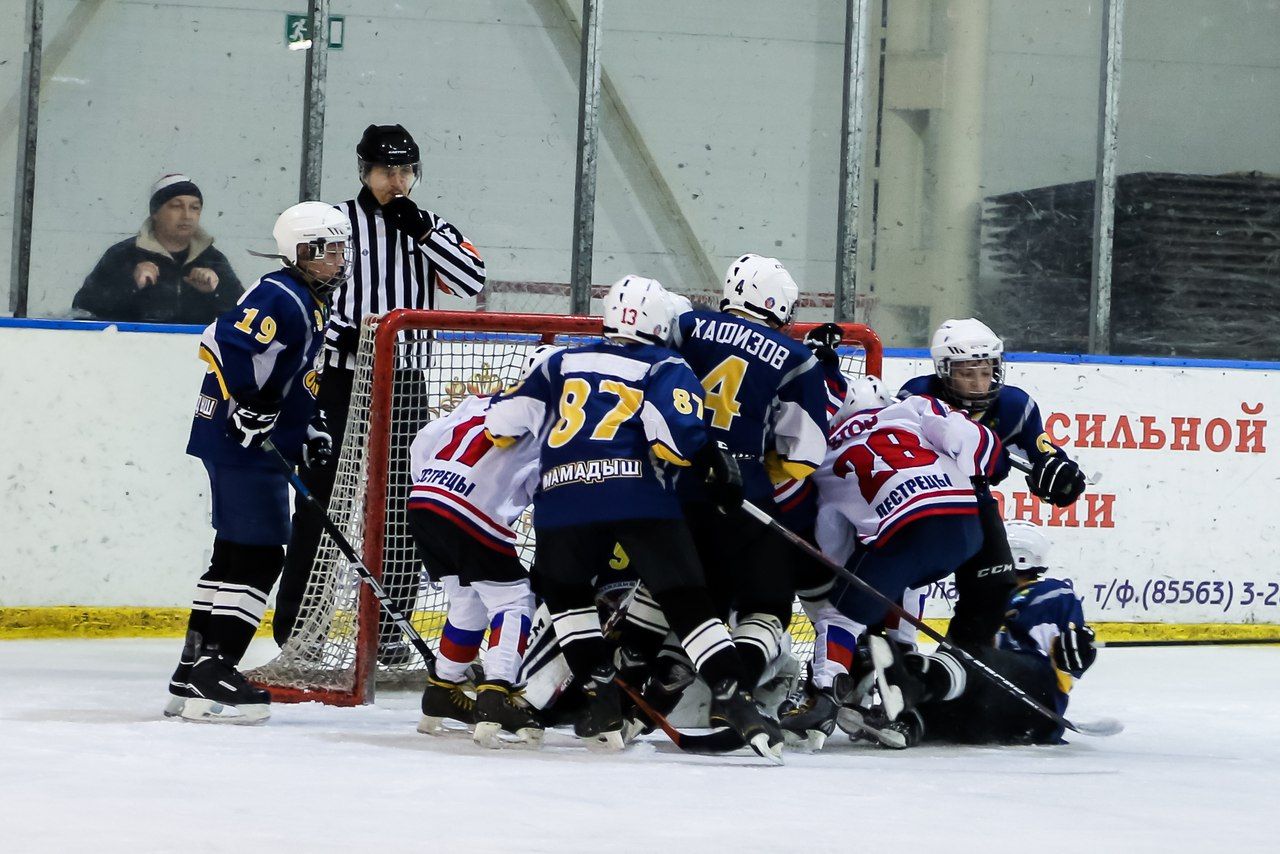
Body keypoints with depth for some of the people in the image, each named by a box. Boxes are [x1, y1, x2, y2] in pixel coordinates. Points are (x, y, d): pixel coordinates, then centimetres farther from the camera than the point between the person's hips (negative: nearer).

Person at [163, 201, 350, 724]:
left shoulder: (312, 304, 18)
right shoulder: (280, 298, -16)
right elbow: (221, 343, -27)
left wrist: (310, 428, 18)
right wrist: (249, 405, -28)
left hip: (258, 444, 11)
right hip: (241, 441, -11)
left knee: (234, 557, 13)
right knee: (258, 557, -12)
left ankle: (191, 678, 18)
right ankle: (212, 675, -13)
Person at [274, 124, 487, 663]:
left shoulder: (431, 228, 11)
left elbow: (471, 281, -3)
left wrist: (422, 230, -11)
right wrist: (342, 333, -18)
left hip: (404, 387, 3)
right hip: (339, 380, -3)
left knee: (399, 510, 4)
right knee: (320, 501, -3)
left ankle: (388, 628, 12)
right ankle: (297, 625, 2)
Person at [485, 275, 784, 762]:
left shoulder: (563, 364, 23)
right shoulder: (665, 369, 13)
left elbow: (504, 420, 22)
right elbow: (676, 431, -8)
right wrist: (715, 465, 3)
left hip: (562, 497, 3)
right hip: (640, 498, -2)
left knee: (563, 589, 26)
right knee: (686, 600, -2)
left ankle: (600, 696, 14)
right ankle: (733, 698, -17)